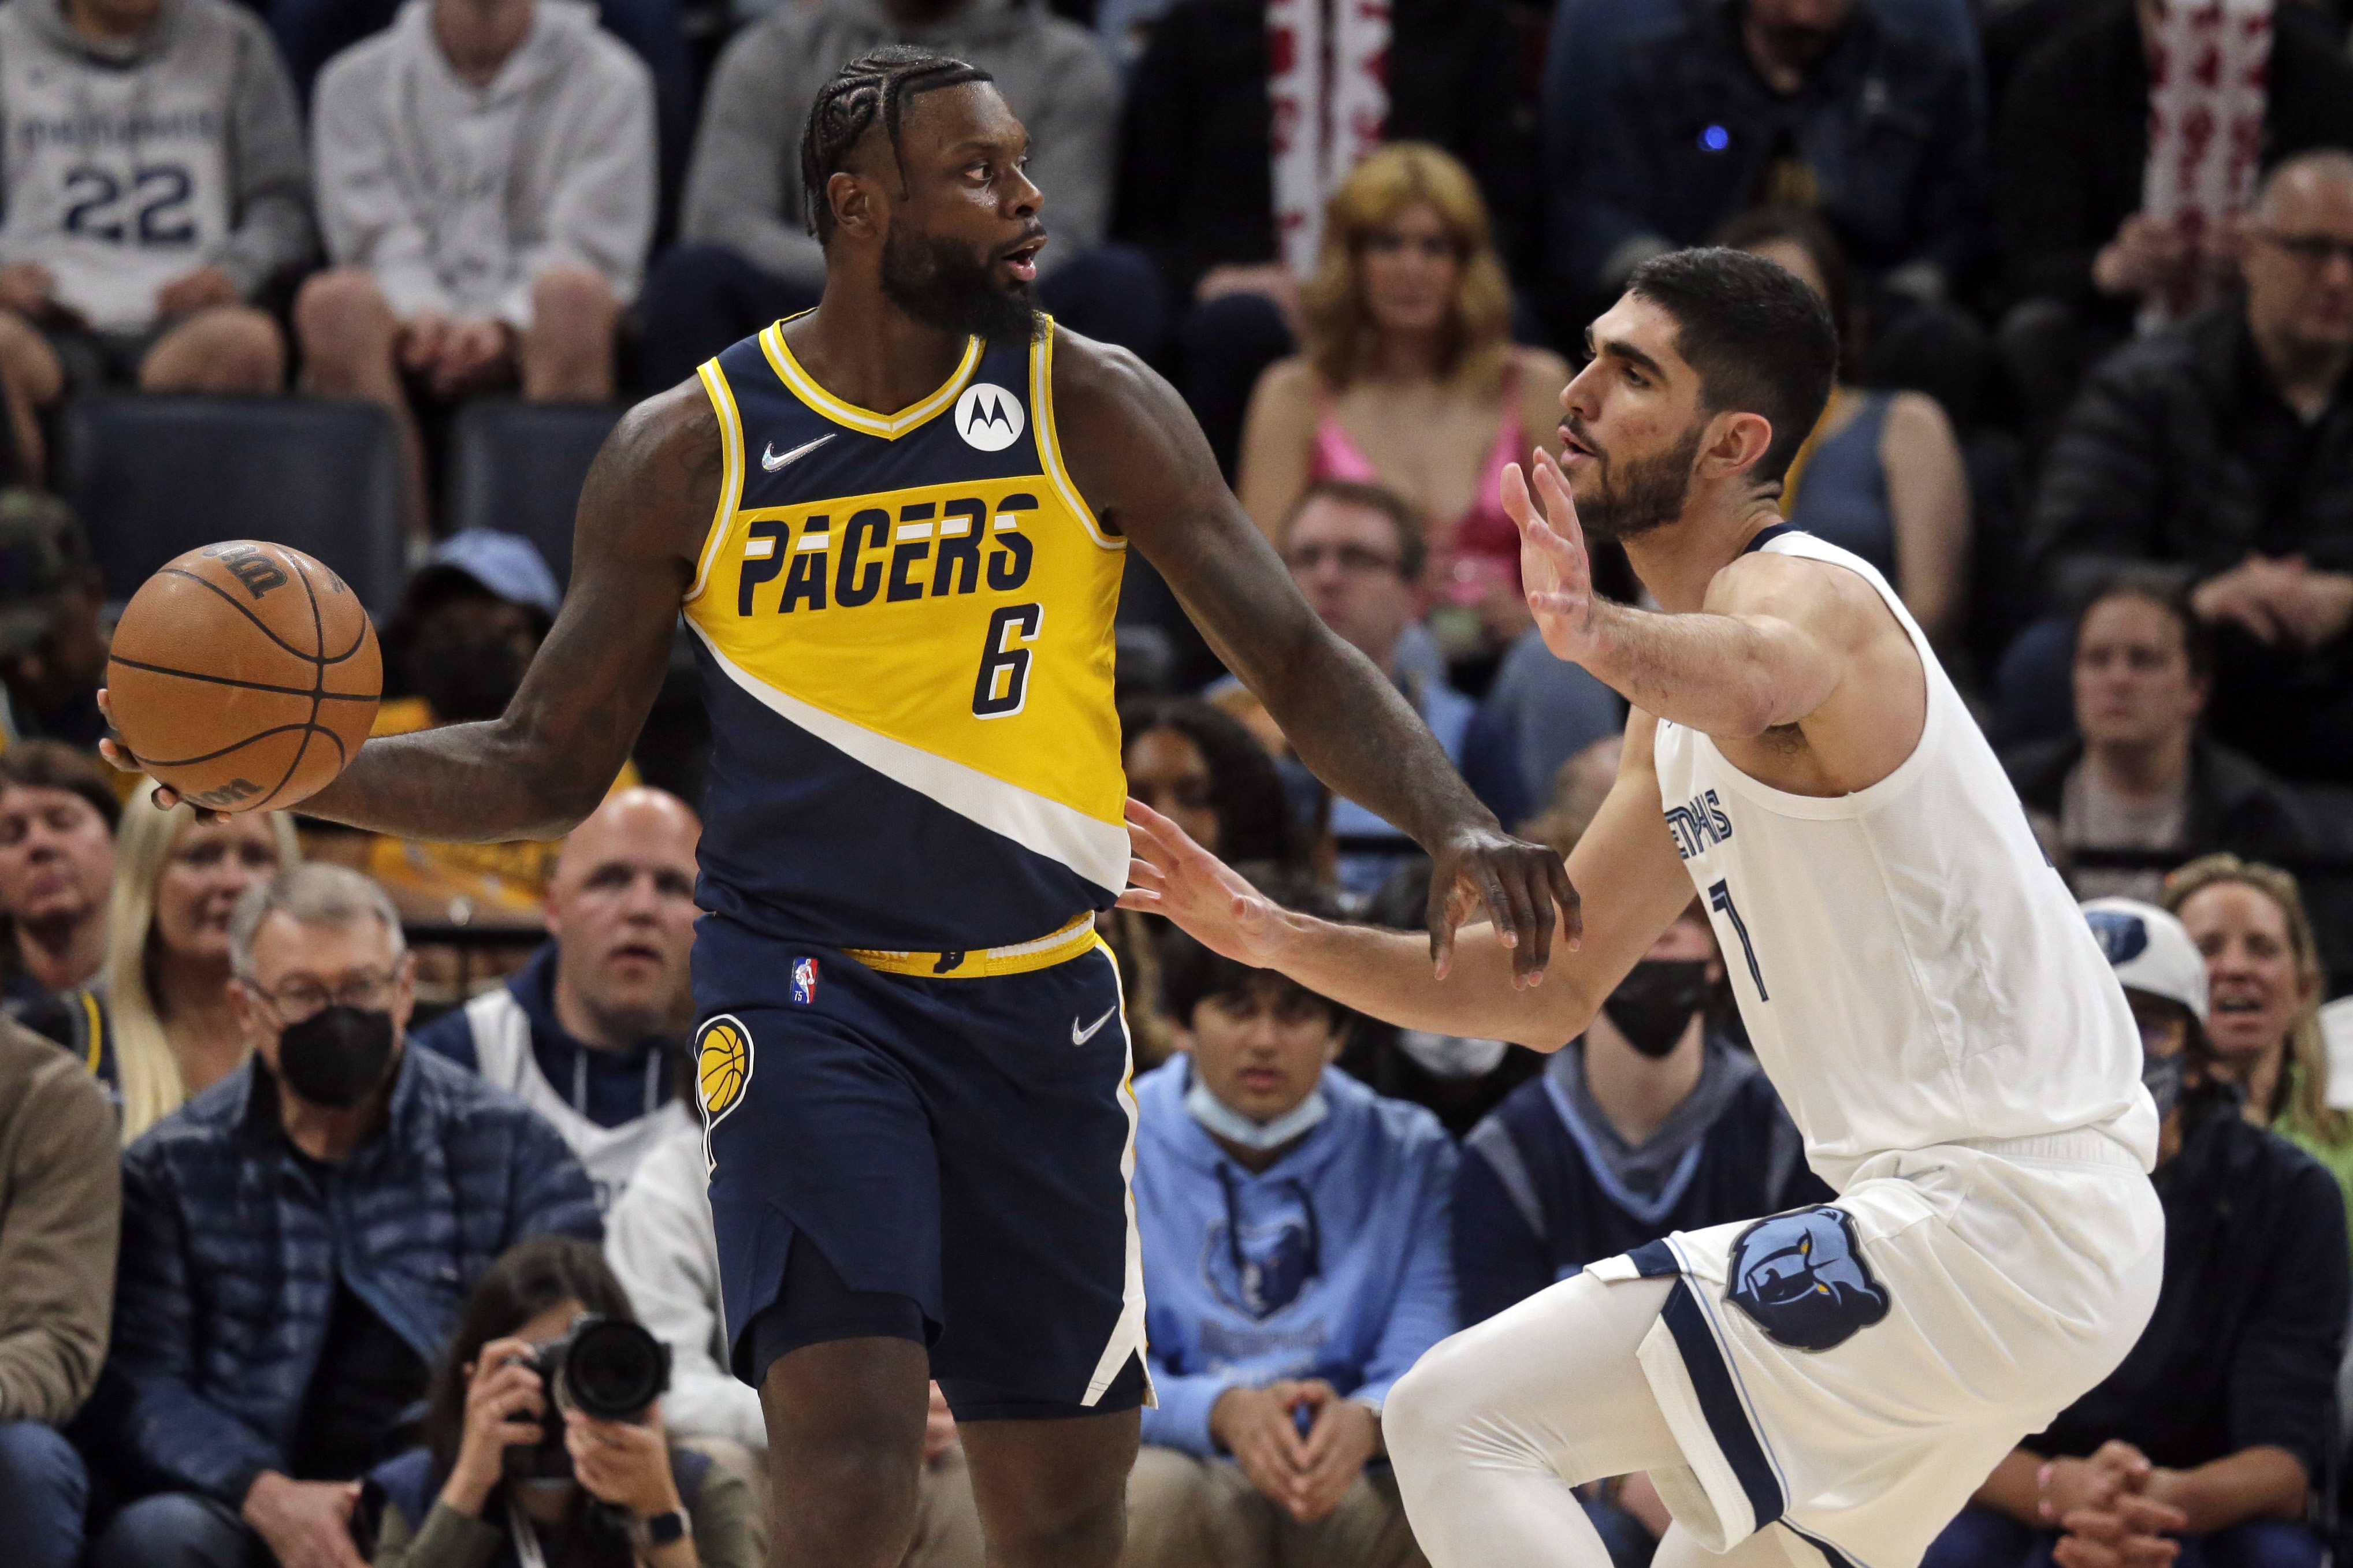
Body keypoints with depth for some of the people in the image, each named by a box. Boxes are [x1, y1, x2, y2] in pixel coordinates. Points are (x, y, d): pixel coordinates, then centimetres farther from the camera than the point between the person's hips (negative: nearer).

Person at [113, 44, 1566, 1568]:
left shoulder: (1091, 410, -1)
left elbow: (1299, 658, -2)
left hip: (1036, 995, 2)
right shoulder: (690, 452, -1)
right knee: (851, 1443, -21)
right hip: (804, 982, -2)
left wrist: (1458, 824, -19)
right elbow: (550, 765, 7)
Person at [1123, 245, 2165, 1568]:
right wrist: (1278, 940, 12)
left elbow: (1753, 674, -40)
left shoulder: (1801, 591, -13)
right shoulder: (1679, 726, 18)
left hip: (1990, 1227, -10)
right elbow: (1552, 990, 24)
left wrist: (1600, 636, -62)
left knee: (1458, 1420, -15)